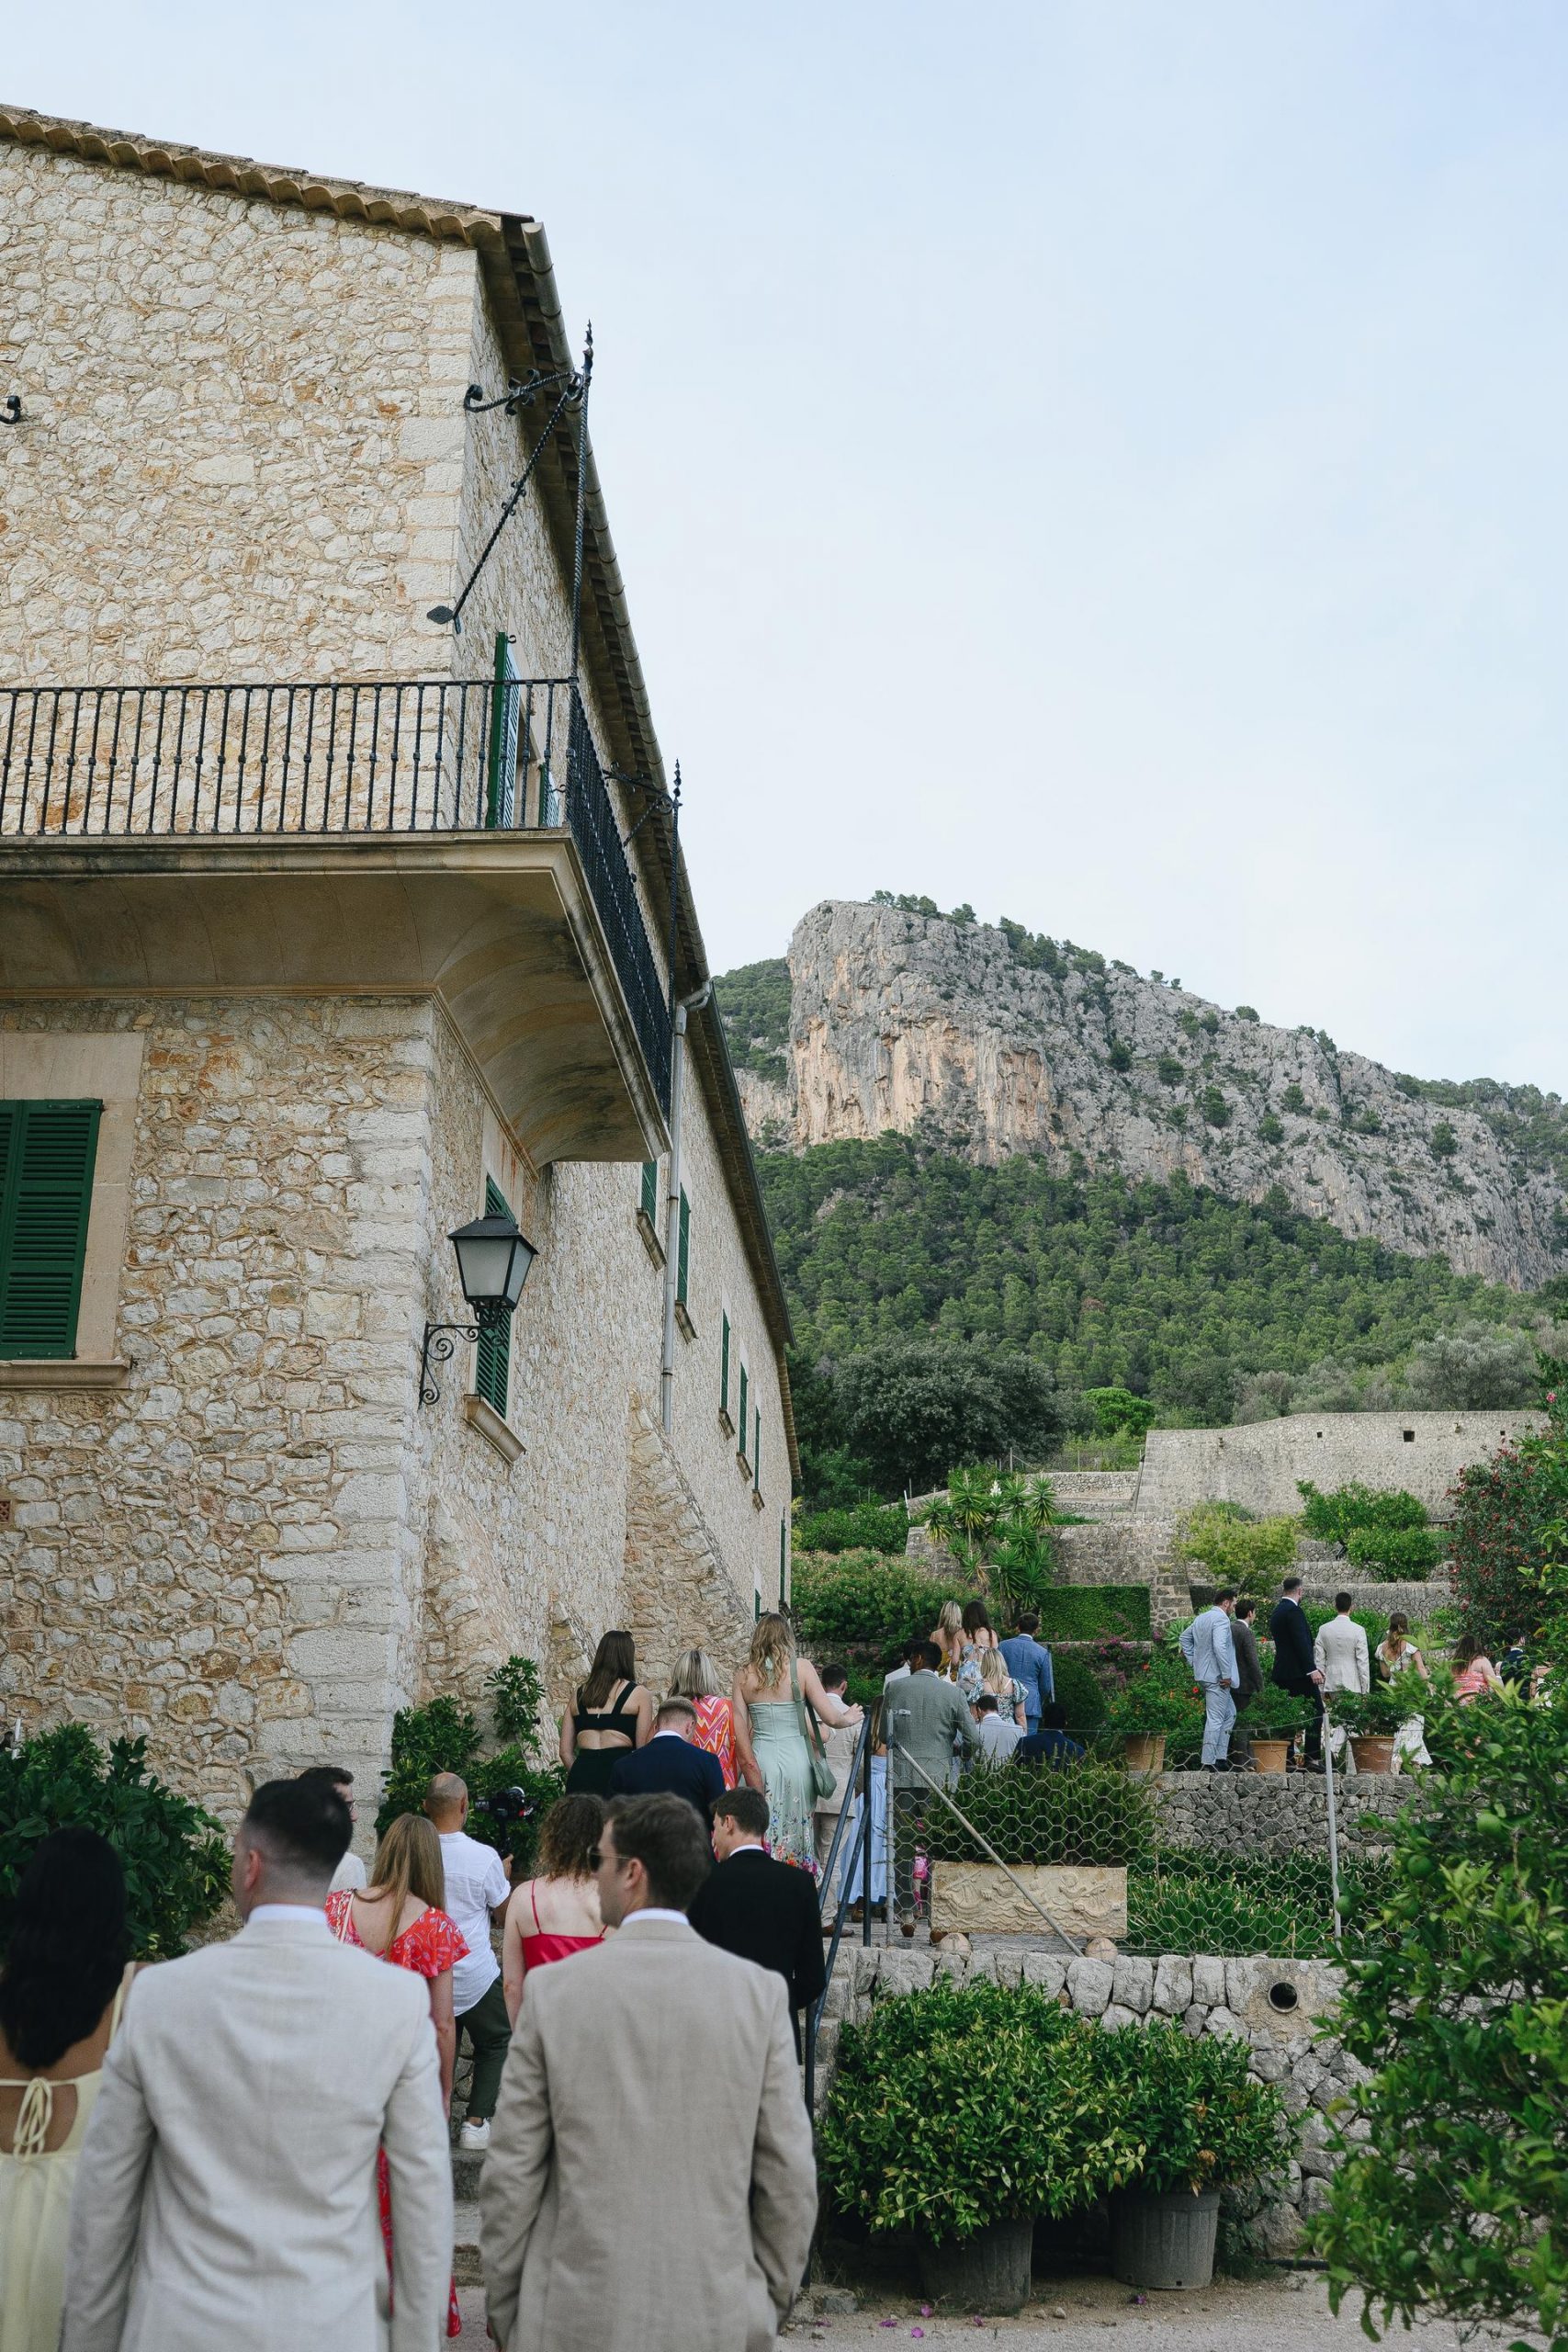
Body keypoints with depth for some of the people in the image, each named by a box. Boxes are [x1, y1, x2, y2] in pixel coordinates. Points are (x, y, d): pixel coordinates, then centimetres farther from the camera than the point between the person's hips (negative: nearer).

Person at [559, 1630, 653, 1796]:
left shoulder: (579, 1693, 16)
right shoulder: (639, 1694, 3)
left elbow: (565, 1752, 15)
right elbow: (643, 1749, 0)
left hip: (581, 1771, 4)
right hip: (617, 1768, -4)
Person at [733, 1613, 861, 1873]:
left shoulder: (744, 1674, 3)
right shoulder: (801, 1667, -4)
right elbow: (830, 1717, -4)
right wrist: (848, 1717, 16)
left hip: (760, 1757, 2)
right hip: (795, 1759, -2)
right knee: (797, 1834, 7)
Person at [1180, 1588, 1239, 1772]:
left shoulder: (1200, 1618, 14)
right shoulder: (1221, 1619, -15)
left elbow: (1185, 1636, 25)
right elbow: (1220, 1647, -26)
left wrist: (1193, 1662, 21)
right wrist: (1226, 1674, -19)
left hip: (1202, 1674, 10)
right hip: (1216, 1677, -10)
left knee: (1229, 1713, 19)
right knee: (1215, 1719, -6)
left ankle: (1221, 1757, 19)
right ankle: (1209, 1764, -4)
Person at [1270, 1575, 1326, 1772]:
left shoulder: (1276, 1612, 16)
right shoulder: (1294, 1610, -12)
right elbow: (1302, 1643, -19)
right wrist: (1312, 1669, -19)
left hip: (1282, 1672, 9)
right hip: (1299, 1672, -9)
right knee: (1315, 1712, -5)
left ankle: (1288, 1760, 6)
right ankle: (1313, 1758, -11)